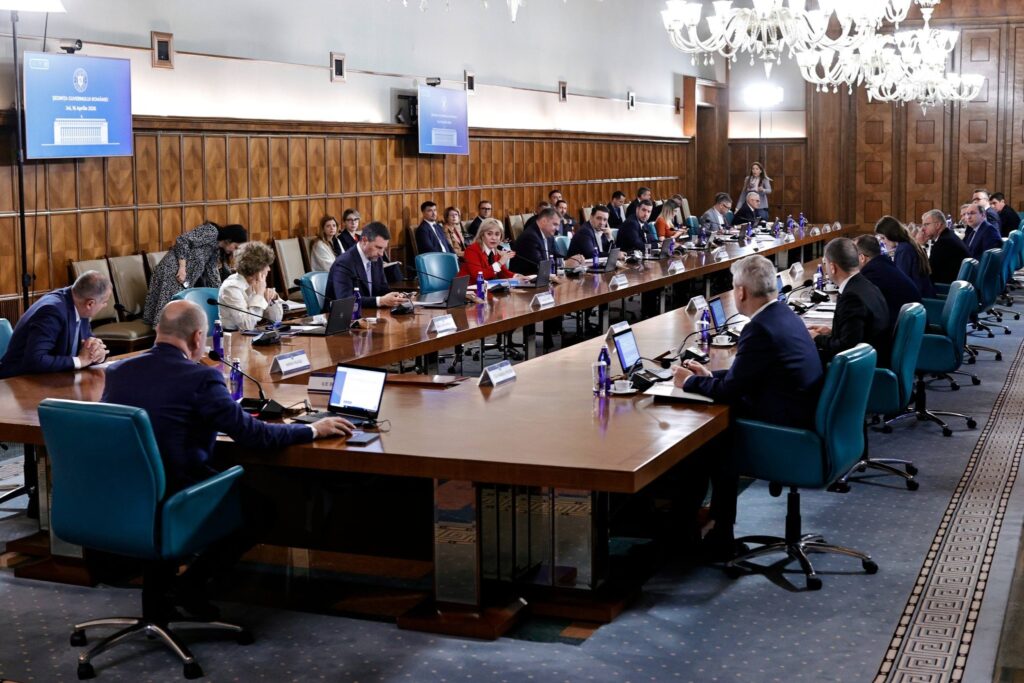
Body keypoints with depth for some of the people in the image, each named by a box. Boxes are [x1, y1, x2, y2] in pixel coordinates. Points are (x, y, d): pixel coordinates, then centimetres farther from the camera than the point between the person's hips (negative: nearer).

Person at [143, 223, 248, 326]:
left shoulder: (215, 250, 19)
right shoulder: (212, 231, -8)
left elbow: (212, 273, 21)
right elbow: (183, 240, -17)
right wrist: (182, 268, -18)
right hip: (172, 271, -9)